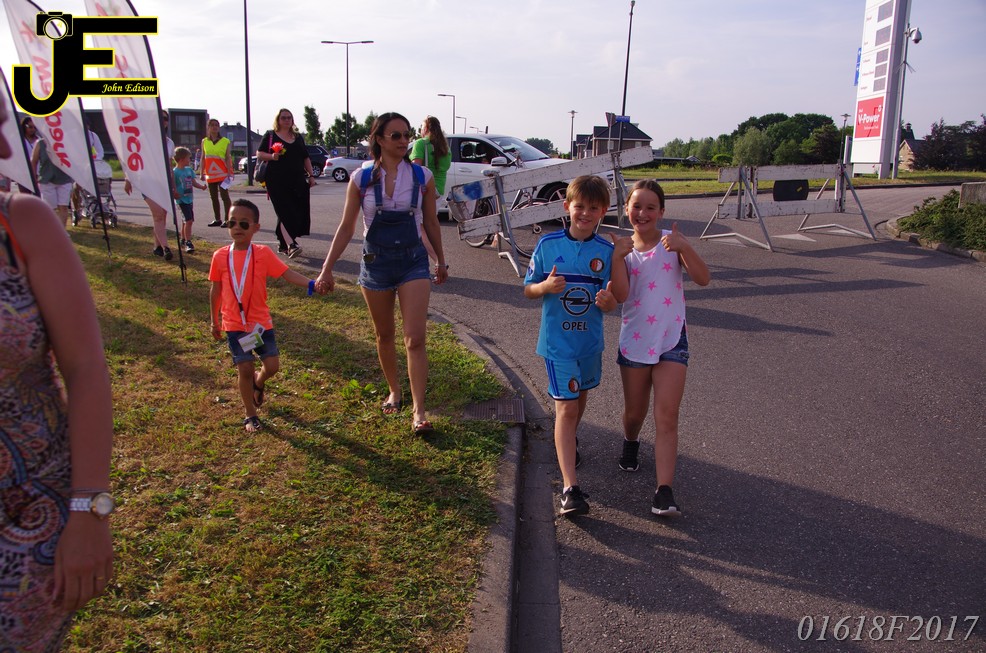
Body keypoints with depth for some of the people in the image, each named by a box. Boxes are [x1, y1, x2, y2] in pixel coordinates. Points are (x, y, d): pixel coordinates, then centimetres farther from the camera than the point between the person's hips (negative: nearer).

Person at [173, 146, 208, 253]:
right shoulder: (175, 172, -14)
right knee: (188, 220, -15)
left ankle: (183, 239, 35)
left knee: (186, 220, 19)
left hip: (189, 199, 8)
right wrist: (174, 194, -29)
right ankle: (188, 243, -14)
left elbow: (194, 182, 12)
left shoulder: (189, 170, 8)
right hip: (181, 200, -8)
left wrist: (202, 186, -4)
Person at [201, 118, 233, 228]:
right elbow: (203, 158, 12)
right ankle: (217, 219, 17)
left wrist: (229, 173, -13)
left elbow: (228, 158, -5)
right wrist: (201, 173, 9)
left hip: (222, 173, -5)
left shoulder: (226, 141, -1)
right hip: (210, 174, 5)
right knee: (214, 197, 9)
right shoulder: (204, 142, 10)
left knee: (224, 196, -7)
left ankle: (227, 219, -5)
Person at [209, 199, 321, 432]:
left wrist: (311, 284, -34)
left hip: (260, 321, 1)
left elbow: (287, 273, -17)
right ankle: (250, 416, 18)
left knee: (272, 365, 1)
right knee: (245, 369, 0)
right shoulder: (220, 256, -4)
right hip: (234, 324, 0)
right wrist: (215, 321, 13)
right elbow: (216, 290, 6)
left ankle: (257, 383, 38)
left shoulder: (263, 253, -8)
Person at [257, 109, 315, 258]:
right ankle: (291, 245, -23)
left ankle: (283, 243, 16)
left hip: (297, 181, 5)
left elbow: (306, 158, 22)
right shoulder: (270, 136, 6)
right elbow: (259, 154, 1)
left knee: (299, 213, 2)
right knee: (285, 212, -14)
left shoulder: (298, 137, 19)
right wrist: (272, 156, -18)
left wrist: (311, 175, 13)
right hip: (277, 181, -5)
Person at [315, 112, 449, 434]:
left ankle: (418, 411, -5)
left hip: (413, 261, -1)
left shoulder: (422, 176, -3)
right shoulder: (362, 179, -4)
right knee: (384, 335, 15)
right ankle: (394, 392, 37)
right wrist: (327, 269, -1)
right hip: (375, 262, 1)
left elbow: (431, 223, 9)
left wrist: (441, 260, 17)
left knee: (415, 338, -10)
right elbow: (347, 227, 2)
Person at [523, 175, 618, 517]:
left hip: (590, 340, 4)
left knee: (580, 396, 24)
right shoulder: (548, 245, -9)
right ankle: (570, 487, -9)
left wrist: (608, 302, -25)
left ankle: (568, 441, 54)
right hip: (557, 342, -3)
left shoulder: (607, 251, -5)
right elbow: (528, 289, -3)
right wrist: (546, 287, -24)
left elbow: (611, 302, -1)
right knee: (566, 407, -9)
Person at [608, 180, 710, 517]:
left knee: (666, 418, -7)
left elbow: (703, 279, -16)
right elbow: (620, 295, -16)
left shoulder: (672, 240, -3)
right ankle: (630, 443, 50)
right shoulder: (623, 249, 0)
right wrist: (618, 256, -26)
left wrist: (684, 248, -30)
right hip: (635, 340, 2)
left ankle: (664, 492, -8)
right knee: (634, 412, 16)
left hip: (672, 340, -2)